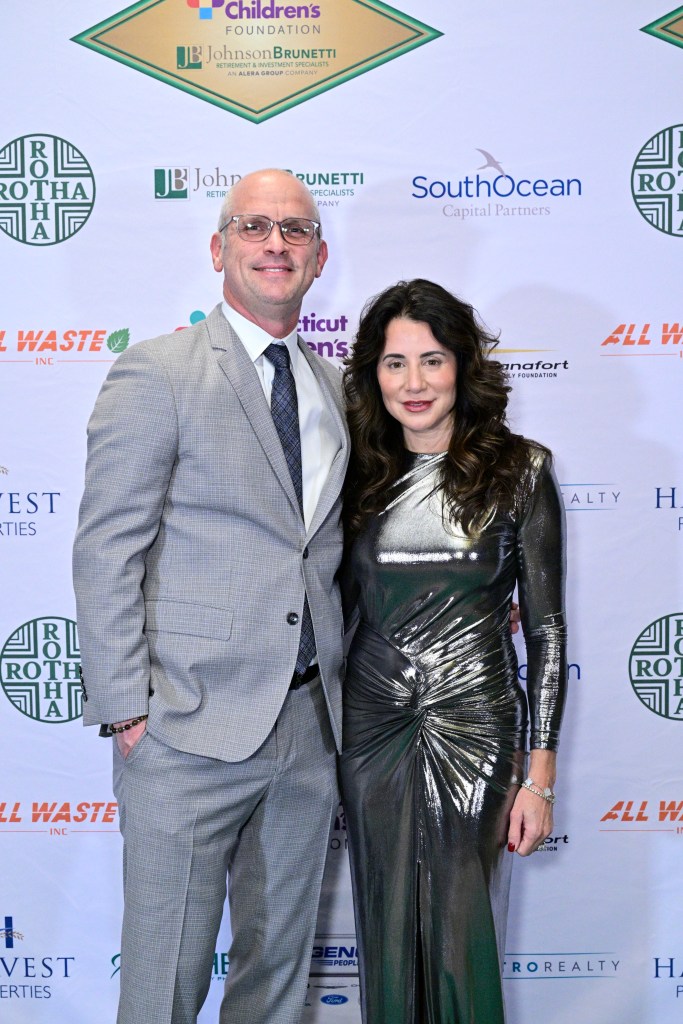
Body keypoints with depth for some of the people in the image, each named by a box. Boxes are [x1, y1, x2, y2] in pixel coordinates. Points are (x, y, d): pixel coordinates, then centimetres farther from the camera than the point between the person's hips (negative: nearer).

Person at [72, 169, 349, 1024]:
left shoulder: (333, 389, 13)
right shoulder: (157, 374, -6)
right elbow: (104, 553, -9)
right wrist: (127, 708, -13)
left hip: (308, 724, 6)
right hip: (191, 728, -5)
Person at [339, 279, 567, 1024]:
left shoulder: (519, 471, -3)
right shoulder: (363, 475, 6)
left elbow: (545, 628, -3)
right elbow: (342, 609, 11)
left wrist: (540, 773, -6)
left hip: (474, 733, -3)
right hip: (371, 730, 3)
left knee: (463, 937, 3)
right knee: (386, 935, 12)